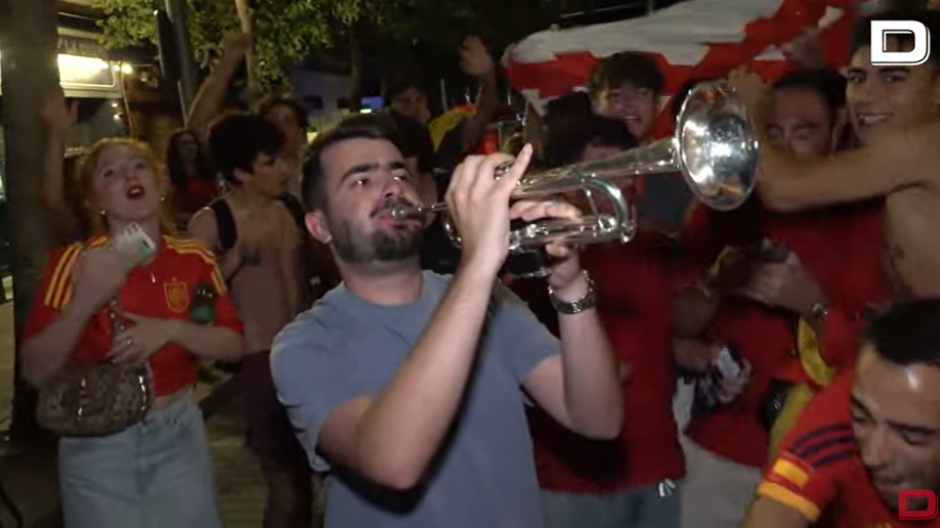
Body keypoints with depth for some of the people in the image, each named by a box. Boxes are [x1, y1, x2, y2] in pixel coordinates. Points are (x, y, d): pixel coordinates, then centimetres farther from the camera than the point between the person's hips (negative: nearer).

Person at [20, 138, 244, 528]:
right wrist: (85, 302, -29)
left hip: (179, 431, 3)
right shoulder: (75, 261, -12)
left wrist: (171, 330, -18)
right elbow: (35, 372, -14)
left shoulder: (194, 258, -4)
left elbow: (233, 345, -1)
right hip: (98, 443, -2)